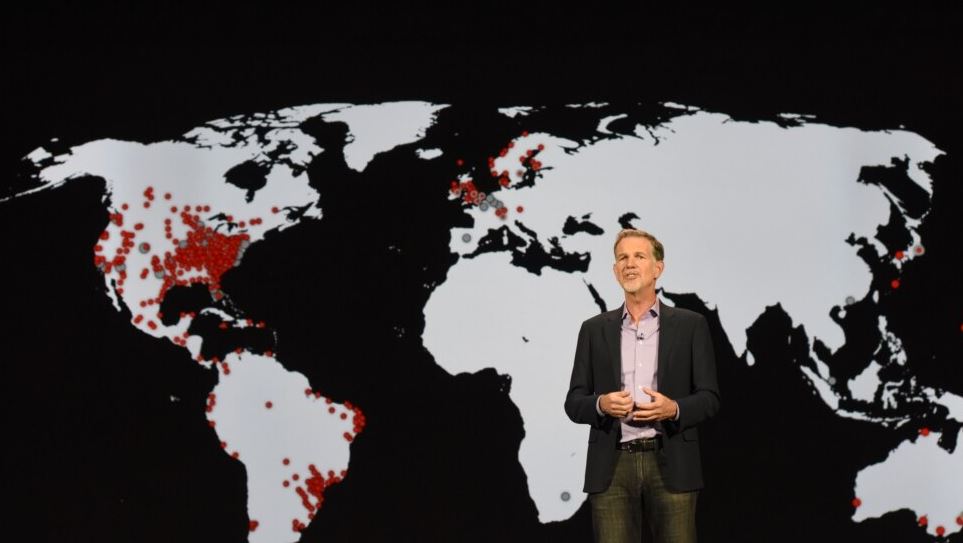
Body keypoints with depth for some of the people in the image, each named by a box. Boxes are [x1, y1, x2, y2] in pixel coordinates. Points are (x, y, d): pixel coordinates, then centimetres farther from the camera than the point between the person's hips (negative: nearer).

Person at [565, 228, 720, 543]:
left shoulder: (690, 325, 7)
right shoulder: (595, 329, 12)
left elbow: (709, 398, 5)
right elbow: (574, 403, 9)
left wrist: (674, 409, -15)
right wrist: (601, 404, -13)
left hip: (671, 466, -1)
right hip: (612, 468, 1)